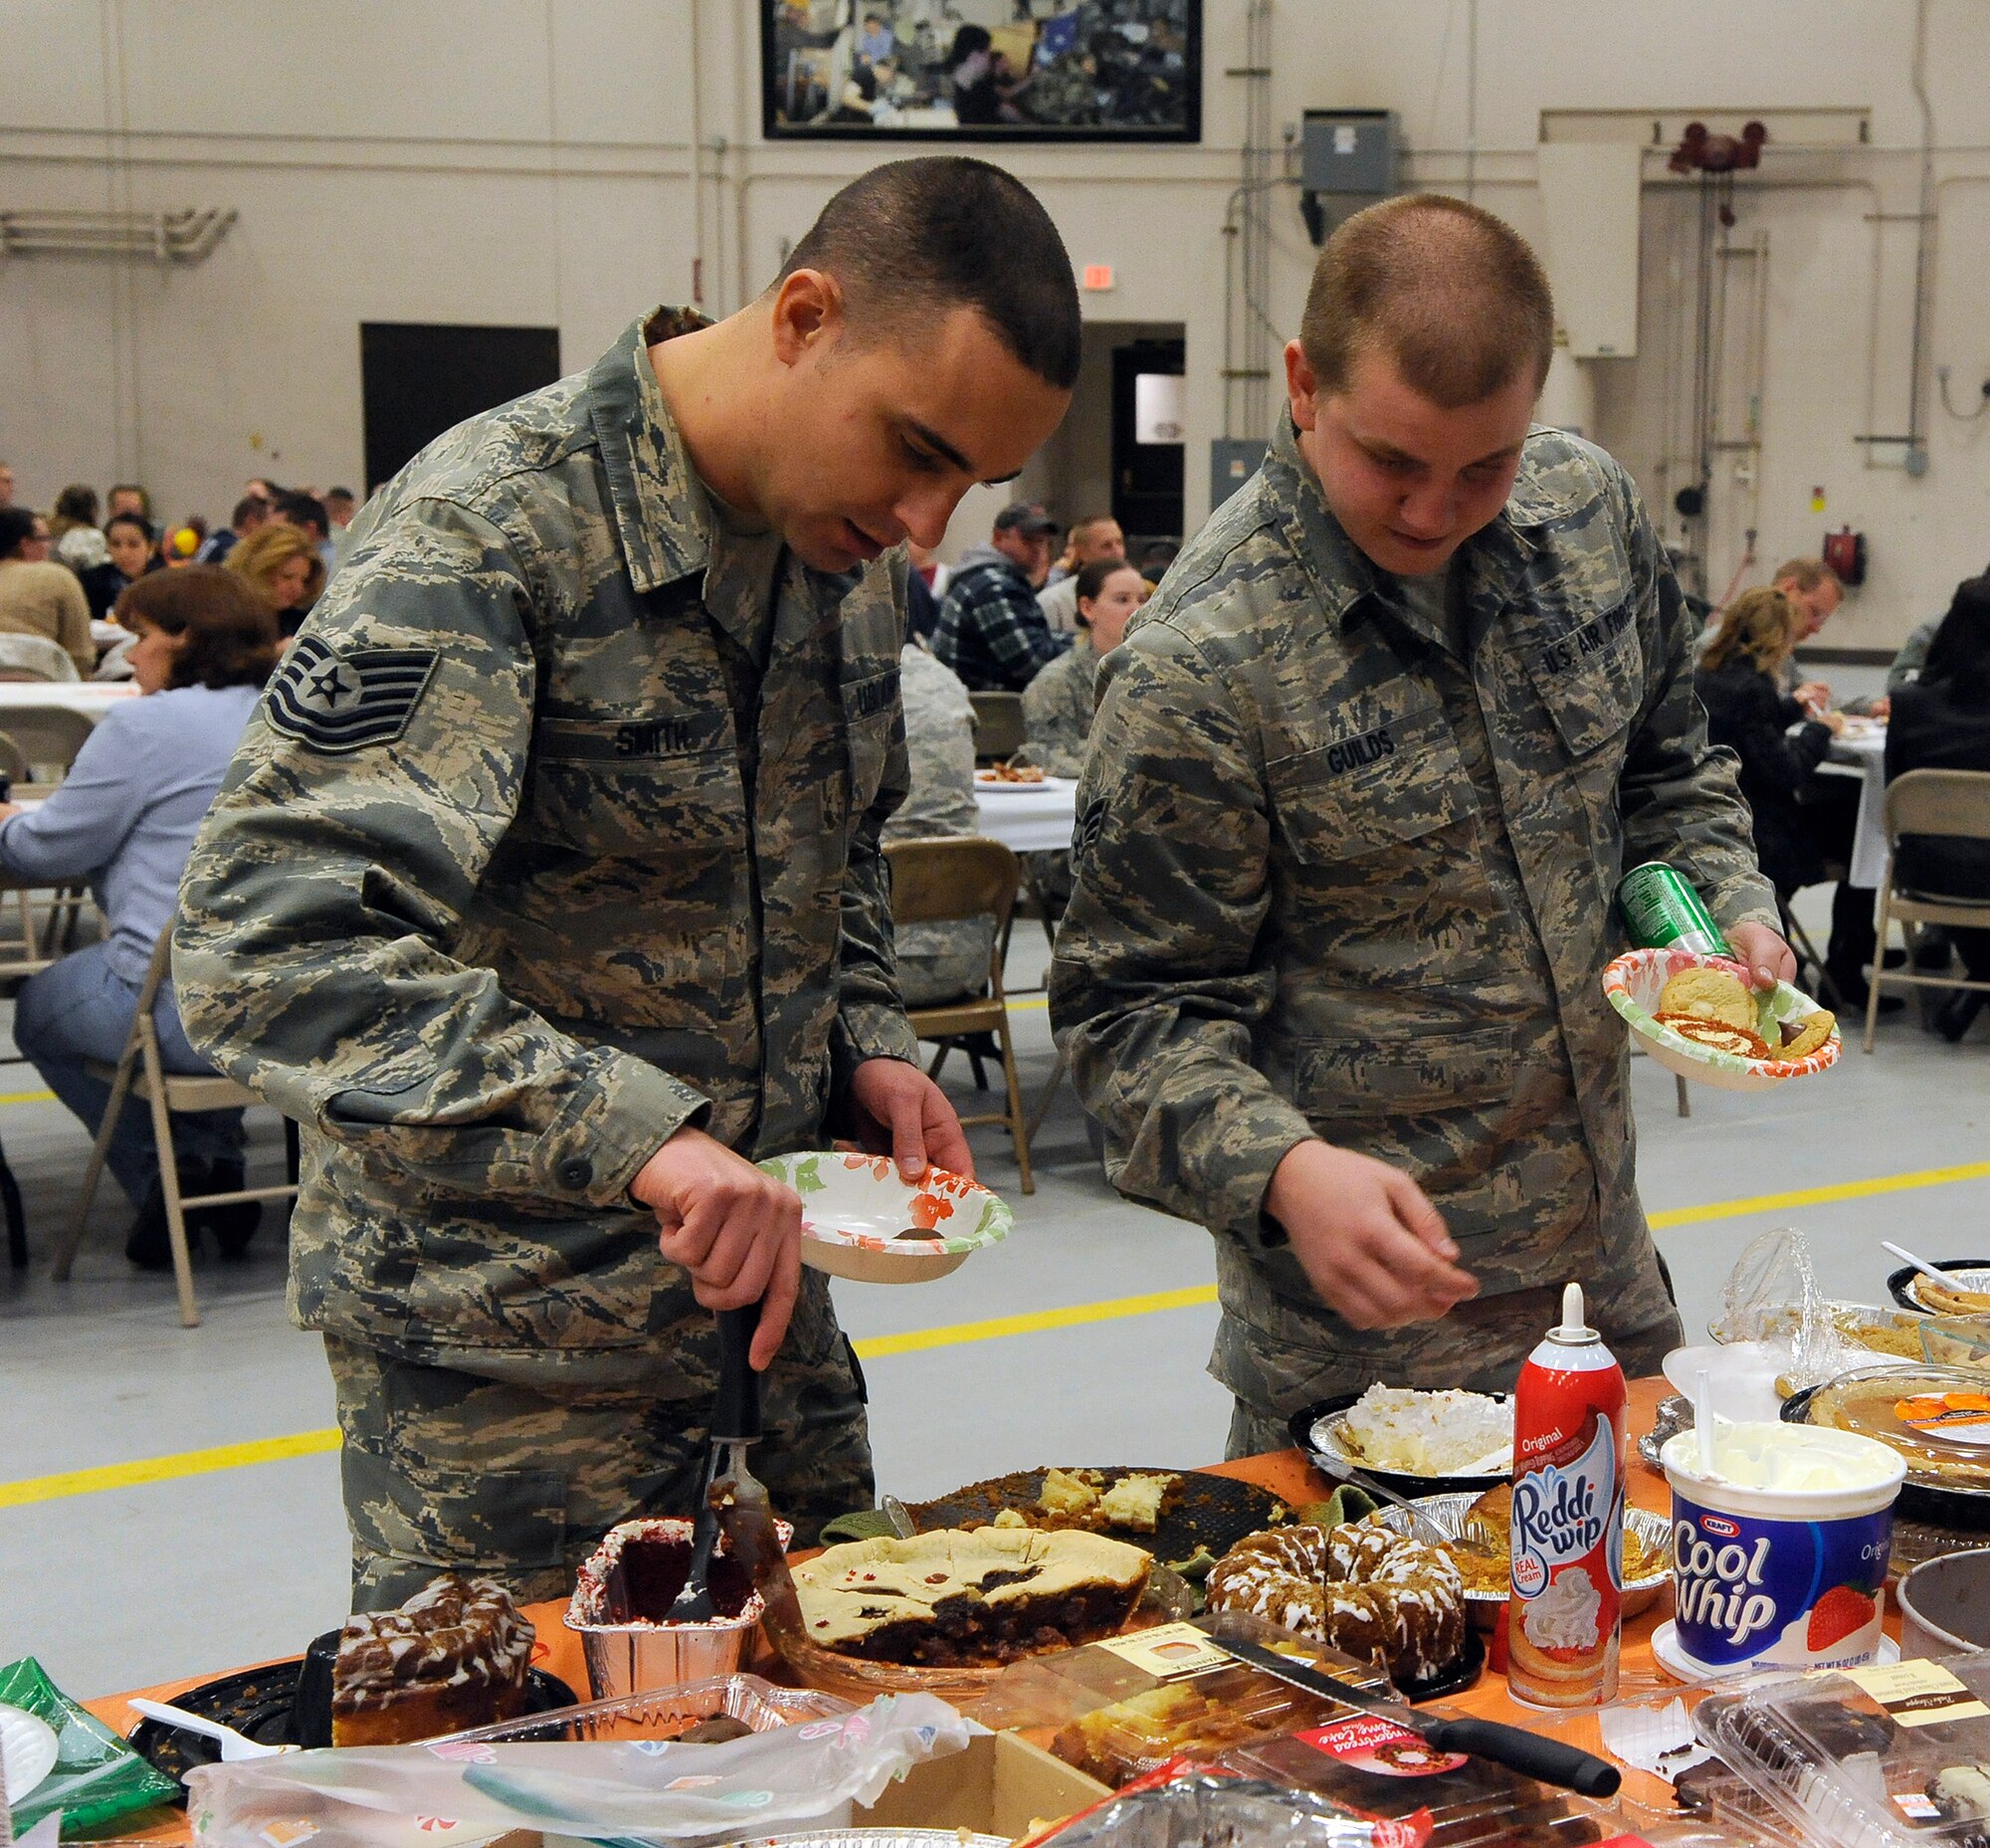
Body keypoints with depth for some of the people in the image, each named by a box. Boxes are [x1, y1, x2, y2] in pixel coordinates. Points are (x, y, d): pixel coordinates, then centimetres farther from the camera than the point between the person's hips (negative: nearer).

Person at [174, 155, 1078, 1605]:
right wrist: (633, 1135, -38)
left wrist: (867, 1047, 1)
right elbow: (268, 948, -31)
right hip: (507, 1349, -7)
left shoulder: (848, 542, 3)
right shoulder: (489, 536, -21)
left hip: (764, 1286, 7)